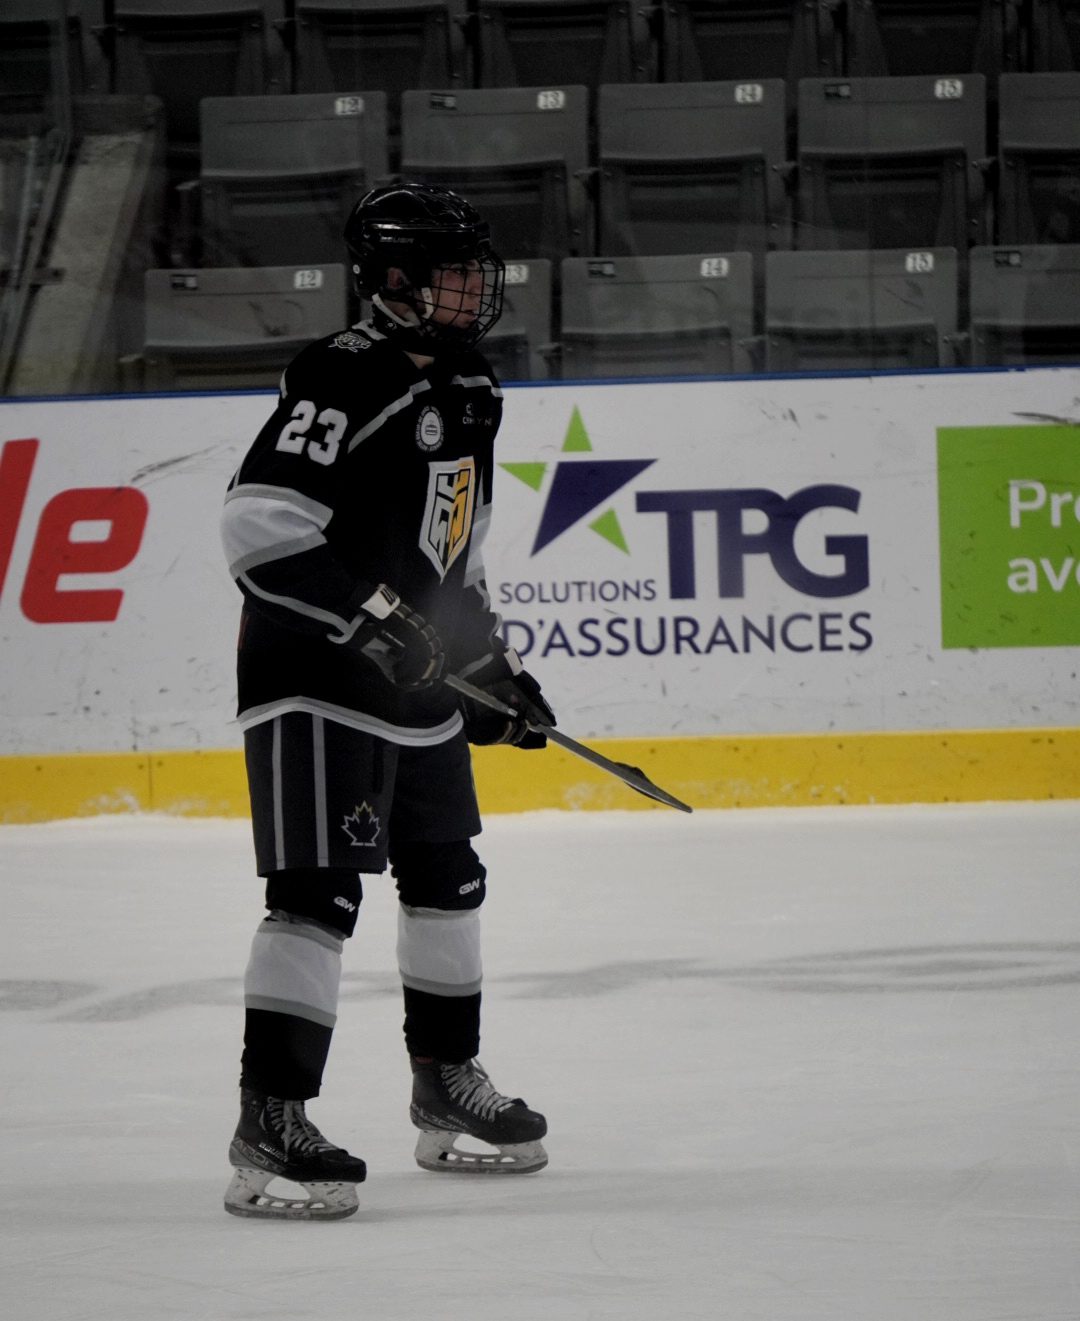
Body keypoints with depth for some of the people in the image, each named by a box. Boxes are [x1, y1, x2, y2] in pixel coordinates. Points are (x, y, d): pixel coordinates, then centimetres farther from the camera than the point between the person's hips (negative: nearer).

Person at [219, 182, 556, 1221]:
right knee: (318, 893, -15)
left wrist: (492, 663, 22)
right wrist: (367, 615, -28)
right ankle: (269, 1125, -16)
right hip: (313, 678, -9)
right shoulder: (342, 379, -17)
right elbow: (258, 526, -24)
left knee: (448, 879, 18)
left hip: (415, 681, 9)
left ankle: (447, 1087, 34)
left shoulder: (468, 394, 13)